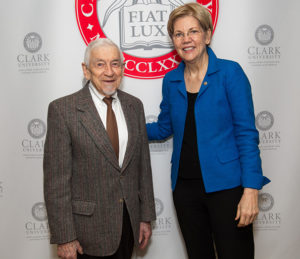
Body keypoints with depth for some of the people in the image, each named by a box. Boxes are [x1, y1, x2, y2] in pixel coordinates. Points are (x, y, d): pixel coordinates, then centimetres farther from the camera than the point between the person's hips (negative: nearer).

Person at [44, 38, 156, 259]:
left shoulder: (134, 106, 5)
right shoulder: (63, 110, -11)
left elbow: (143, 164, 9)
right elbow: (56, 180, -12)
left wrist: (146, 216, 8)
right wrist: (64, 237, -13)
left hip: (129, 222, 4)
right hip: (88, 229, -4)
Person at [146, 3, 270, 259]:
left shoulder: (230, 72, -7)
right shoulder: (171, 80, 6)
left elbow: (247, 133, -9)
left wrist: (251, 190, -16)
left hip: (225, 186, -4)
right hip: (185, 187, 5)